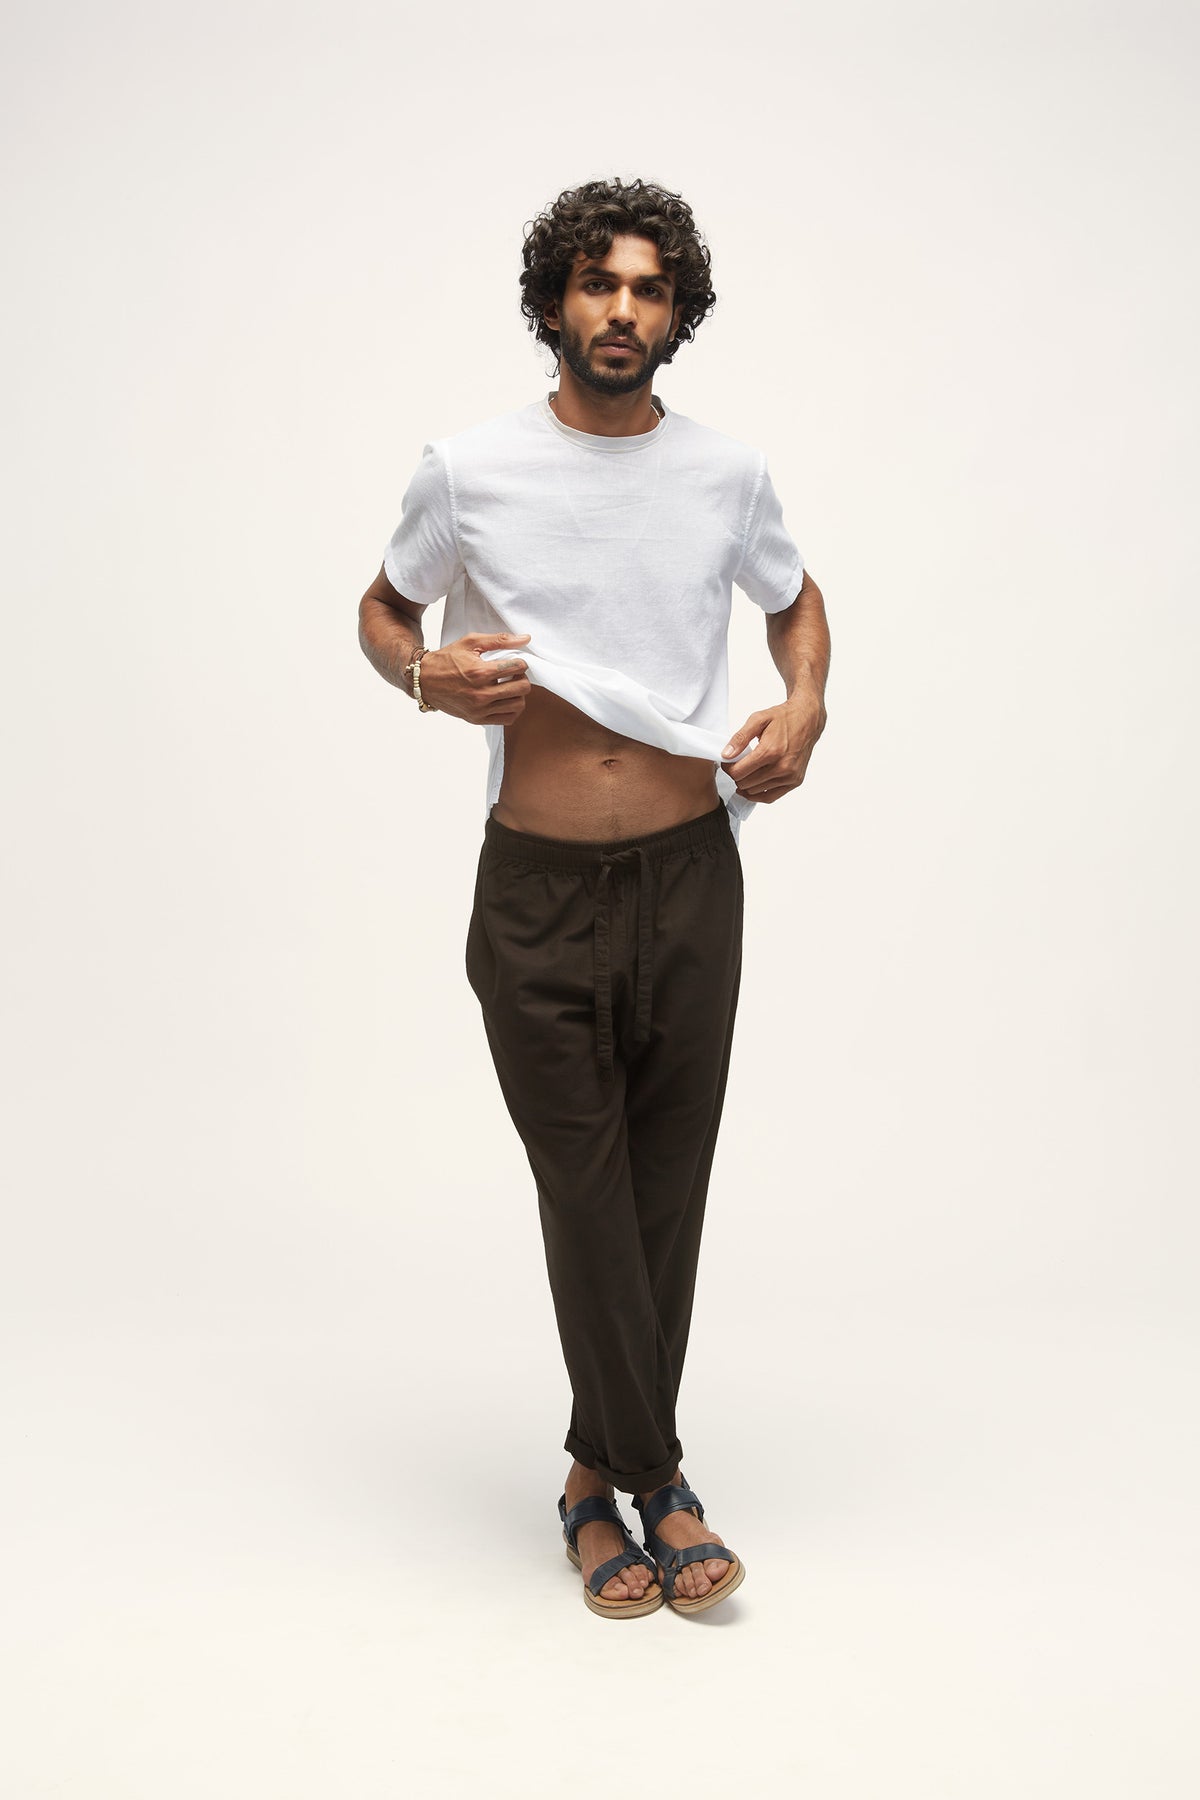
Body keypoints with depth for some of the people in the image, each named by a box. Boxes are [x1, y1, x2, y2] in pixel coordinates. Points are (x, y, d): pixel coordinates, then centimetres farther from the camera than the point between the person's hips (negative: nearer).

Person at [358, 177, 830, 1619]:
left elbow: (794, 597, 21)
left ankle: (599, 1471, 26)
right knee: (586, 1193, 1)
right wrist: (423, 674, -9)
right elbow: (382, 606, 14)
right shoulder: (468, 471, -1)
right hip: (537, 890, -2)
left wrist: (805, 707, 1)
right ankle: (654, 1480, 18)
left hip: (692, 878, 2)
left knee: (666, 1190, 8)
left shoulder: (728, 473, 4)